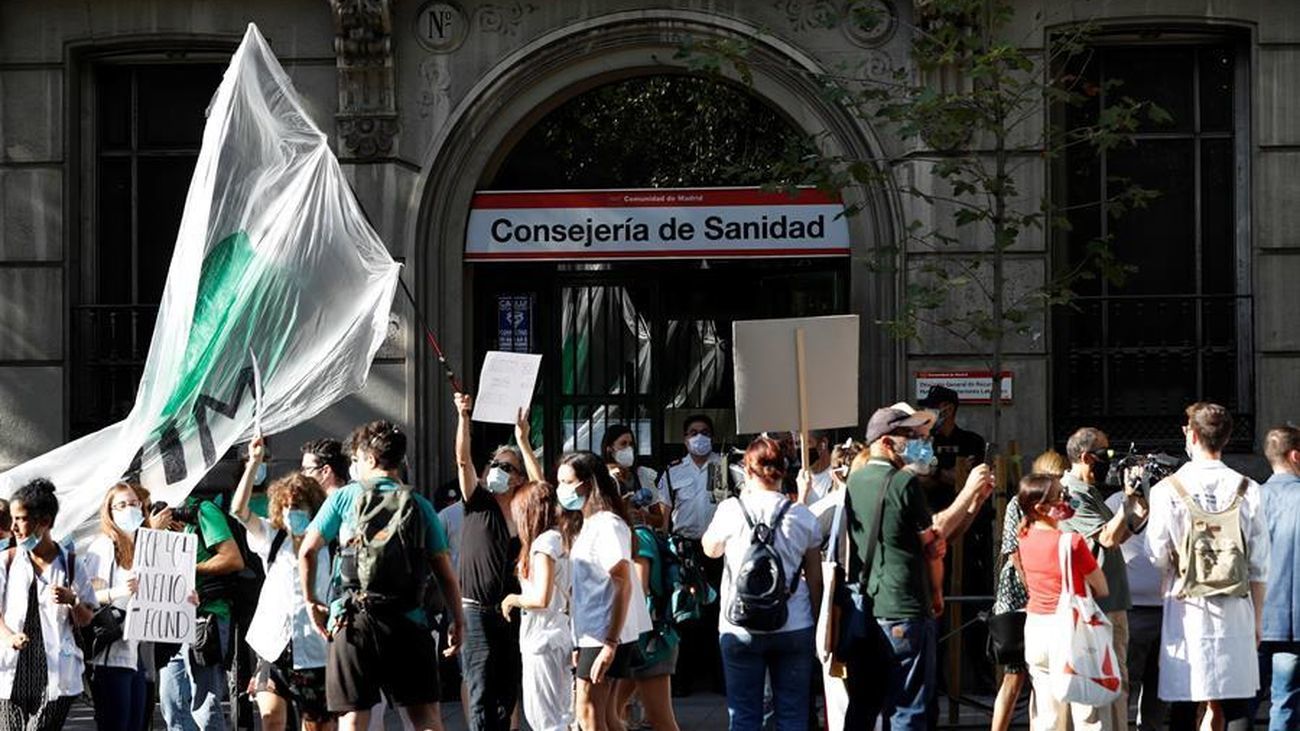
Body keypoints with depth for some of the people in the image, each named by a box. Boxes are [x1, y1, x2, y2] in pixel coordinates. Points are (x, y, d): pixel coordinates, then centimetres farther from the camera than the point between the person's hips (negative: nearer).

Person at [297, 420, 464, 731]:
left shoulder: (345, 497, 5)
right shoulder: (419, 504, 9)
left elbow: (307, 550, -2)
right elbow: (444, 571, 5)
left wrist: (311, 602, 9)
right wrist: (457, 620, 13)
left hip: (353, 620, -1)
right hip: (408, 622, 1)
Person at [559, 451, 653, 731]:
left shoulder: (607, 525, -14)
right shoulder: (588, 524, 15)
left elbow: (623, 587, -19)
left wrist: (610, 645, -24)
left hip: (605, 637, -10)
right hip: (592, 635, 10)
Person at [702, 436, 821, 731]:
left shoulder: (731, 510, -6)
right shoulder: (802, 516, -1)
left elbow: (711, 549, 14)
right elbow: (815, 578, 3)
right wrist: (815, 619, 15)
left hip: (741, 628, -1)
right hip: (794, 627, 1)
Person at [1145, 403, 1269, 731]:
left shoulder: (1167, 491, -6)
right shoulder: (1247, 490, -1)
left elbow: (1159, 556, -5)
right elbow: (1259, 565, 2)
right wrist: (1257, 618, 10)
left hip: (1187, 609, -1)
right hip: (1235, 611, 1)